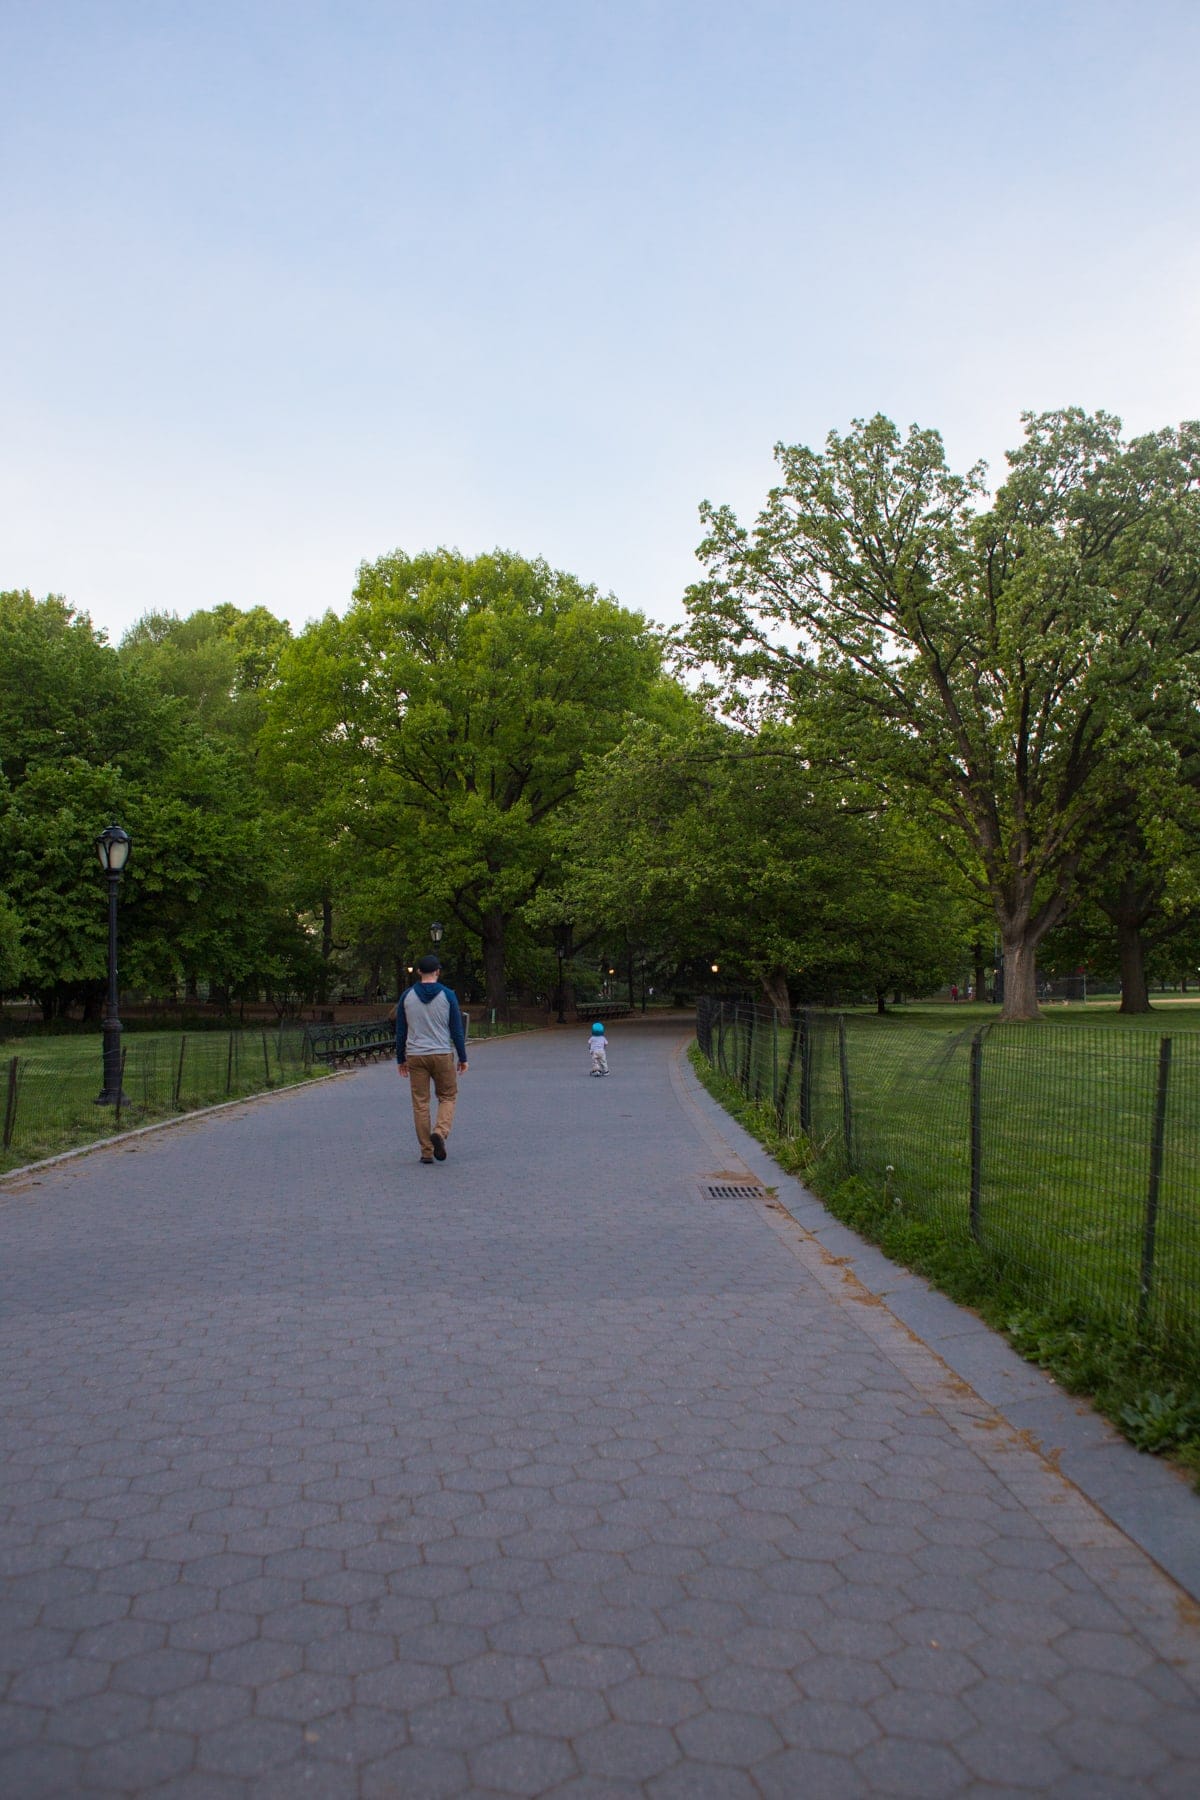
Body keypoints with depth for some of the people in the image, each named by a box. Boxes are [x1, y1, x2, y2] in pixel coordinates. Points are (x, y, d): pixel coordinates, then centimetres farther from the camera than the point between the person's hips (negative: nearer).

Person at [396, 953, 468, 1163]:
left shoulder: (407, 996, 3)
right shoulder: (447, 995, -3)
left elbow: (400, 1031, 6)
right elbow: (457, 1030, -2)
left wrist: (401, 1059, 15)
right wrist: (463, 1058, 6)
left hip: (415, 1057, 2)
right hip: (442, 1055, -2)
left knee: (420, 1103, 7)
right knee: (447, 1097, 12)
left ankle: (426, 1152, 7)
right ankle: (439, 1132, -14)